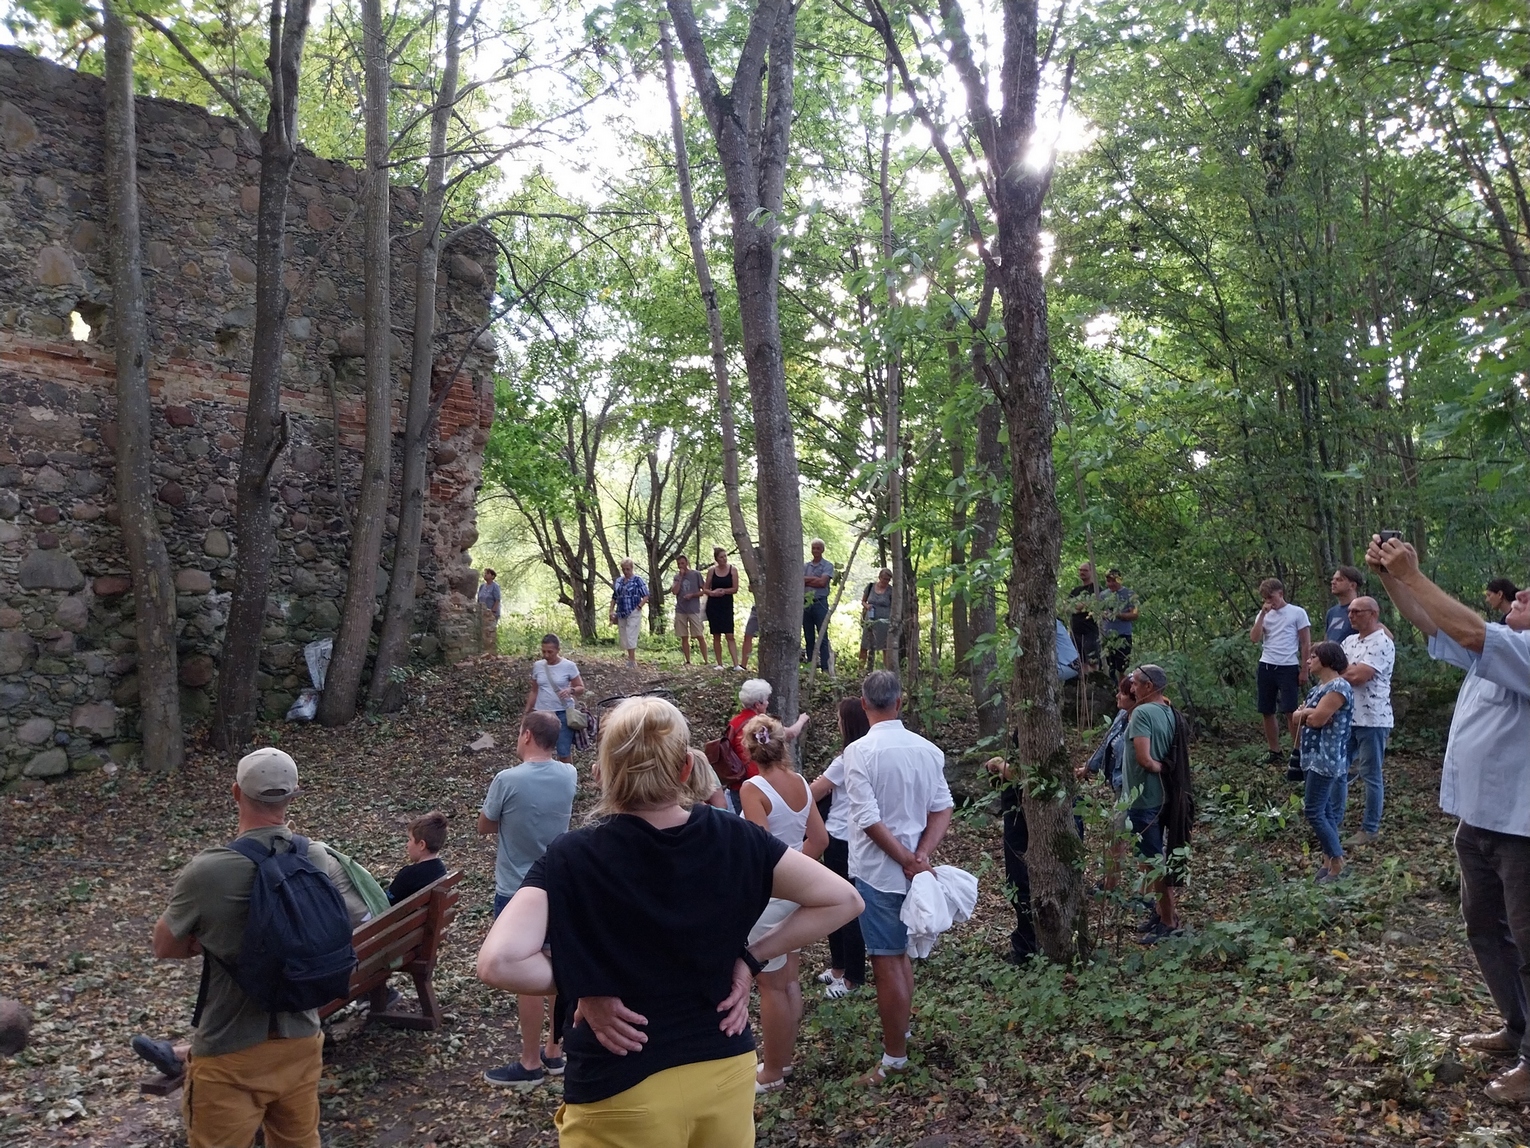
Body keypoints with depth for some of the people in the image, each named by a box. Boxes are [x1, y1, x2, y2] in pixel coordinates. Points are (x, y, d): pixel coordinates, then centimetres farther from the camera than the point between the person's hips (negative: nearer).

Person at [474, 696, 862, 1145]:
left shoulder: (572, 859, -17)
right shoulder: (733, 840, -9)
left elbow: (498, 963, -30)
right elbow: (842, 900, -4)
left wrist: (583, 985, -14)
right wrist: (750, 957, -2)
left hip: (621, 1092, -3)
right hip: (726, 1071, 3)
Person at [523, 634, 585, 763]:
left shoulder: (569, 666, -6)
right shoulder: (537, 666, 3)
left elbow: (581, 689, -2)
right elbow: (534, 692, 12)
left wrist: (571, 690, -23)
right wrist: (527, 713, 14)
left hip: (563, 713, -3)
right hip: (541, 713, 3)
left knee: (563, 752, -1)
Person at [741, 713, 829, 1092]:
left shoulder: (754, 789, -20)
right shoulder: (800, 783, 0)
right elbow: (820, 839, 4)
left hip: (768, 893, -7)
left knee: (770, 985, 7)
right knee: (790, 979, 19)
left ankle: (773, 1073, 20)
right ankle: (784, 1058, 34)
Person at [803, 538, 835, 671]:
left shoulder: (828, 565, 2)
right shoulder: (805, 566, 14)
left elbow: (822, 582, -11)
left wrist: (807, 580, -2)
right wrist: (815, 579, -10)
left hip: (820, 603, -4)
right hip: (806, 603, 4)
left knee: (822, 637, -7)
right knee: (808, 637, 7)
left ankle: (825, 667, -9)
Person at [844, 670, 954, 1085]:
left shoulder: (859, 751, -16)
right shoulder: (927, 749, 0)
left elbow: (869, 819, -21)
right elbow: (943, 808, -2)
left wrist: (907, 860, -12)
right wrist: (922, 855, -8)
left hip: (877, 870, -6)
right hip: (913, 869, 7)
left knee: (886, 962, 2)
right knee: (900, 954, 24)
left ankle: (895, 1057, 12)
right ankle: (900, 1029, 41)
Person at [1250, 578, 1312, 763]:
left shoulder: (1297, 613, -2)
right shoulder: (1264, 614, 10)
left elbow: (1306, 644, -1)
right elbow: (1254, 639, -3)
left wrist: (1304, 670, -5)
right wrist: (1263, 614, -8)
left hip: (1288, 668, -5)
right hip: (1266, 667, 5)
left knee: (1290, 711, -9)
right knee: (1267, 712, 9)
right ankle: (1274, 752, 20)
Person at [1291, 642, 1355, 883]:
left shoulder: (1339, 687, -15)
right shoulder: (1318, 688, 15)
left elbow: (1317, 719, -22)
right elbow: (1296, 718, 13)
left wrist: (1302, 714, -2)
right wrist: (1305, 715, -9)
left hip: (1327, 759, -10)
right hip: (1313, 757, 10)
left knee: (1314, 811, -9)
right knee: (1324, 811, 12)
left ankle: (1338, 864, -2)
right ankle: (1328, 859, 18)